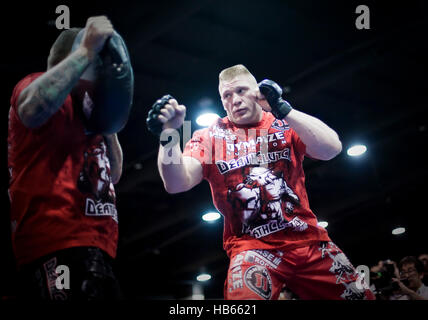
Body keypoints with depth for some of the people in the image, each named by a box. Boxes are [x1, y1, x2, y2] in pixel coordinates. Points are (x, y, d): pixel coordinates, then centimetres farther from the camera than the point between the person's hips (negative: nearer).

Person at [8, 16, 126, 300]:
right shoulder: (41, 83, 1)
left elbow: (113, 174, 29)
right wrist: (88, 51, -16)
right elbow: (33, 109, -25)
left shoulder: (83, 113, 27)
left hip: (93, 250, 10)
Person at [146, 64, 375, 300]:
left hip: (308, 239, 3)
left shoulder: (285, 123, 7)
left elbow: (331, 149, -10)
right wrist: (169, 136, -26)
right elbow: (178, 183, -9)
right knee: (245, 297, -30)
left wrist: (282, 109, -14)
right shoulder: (210, 137, 5)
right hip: (251, 246, -2)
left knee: (361, 296, 1)